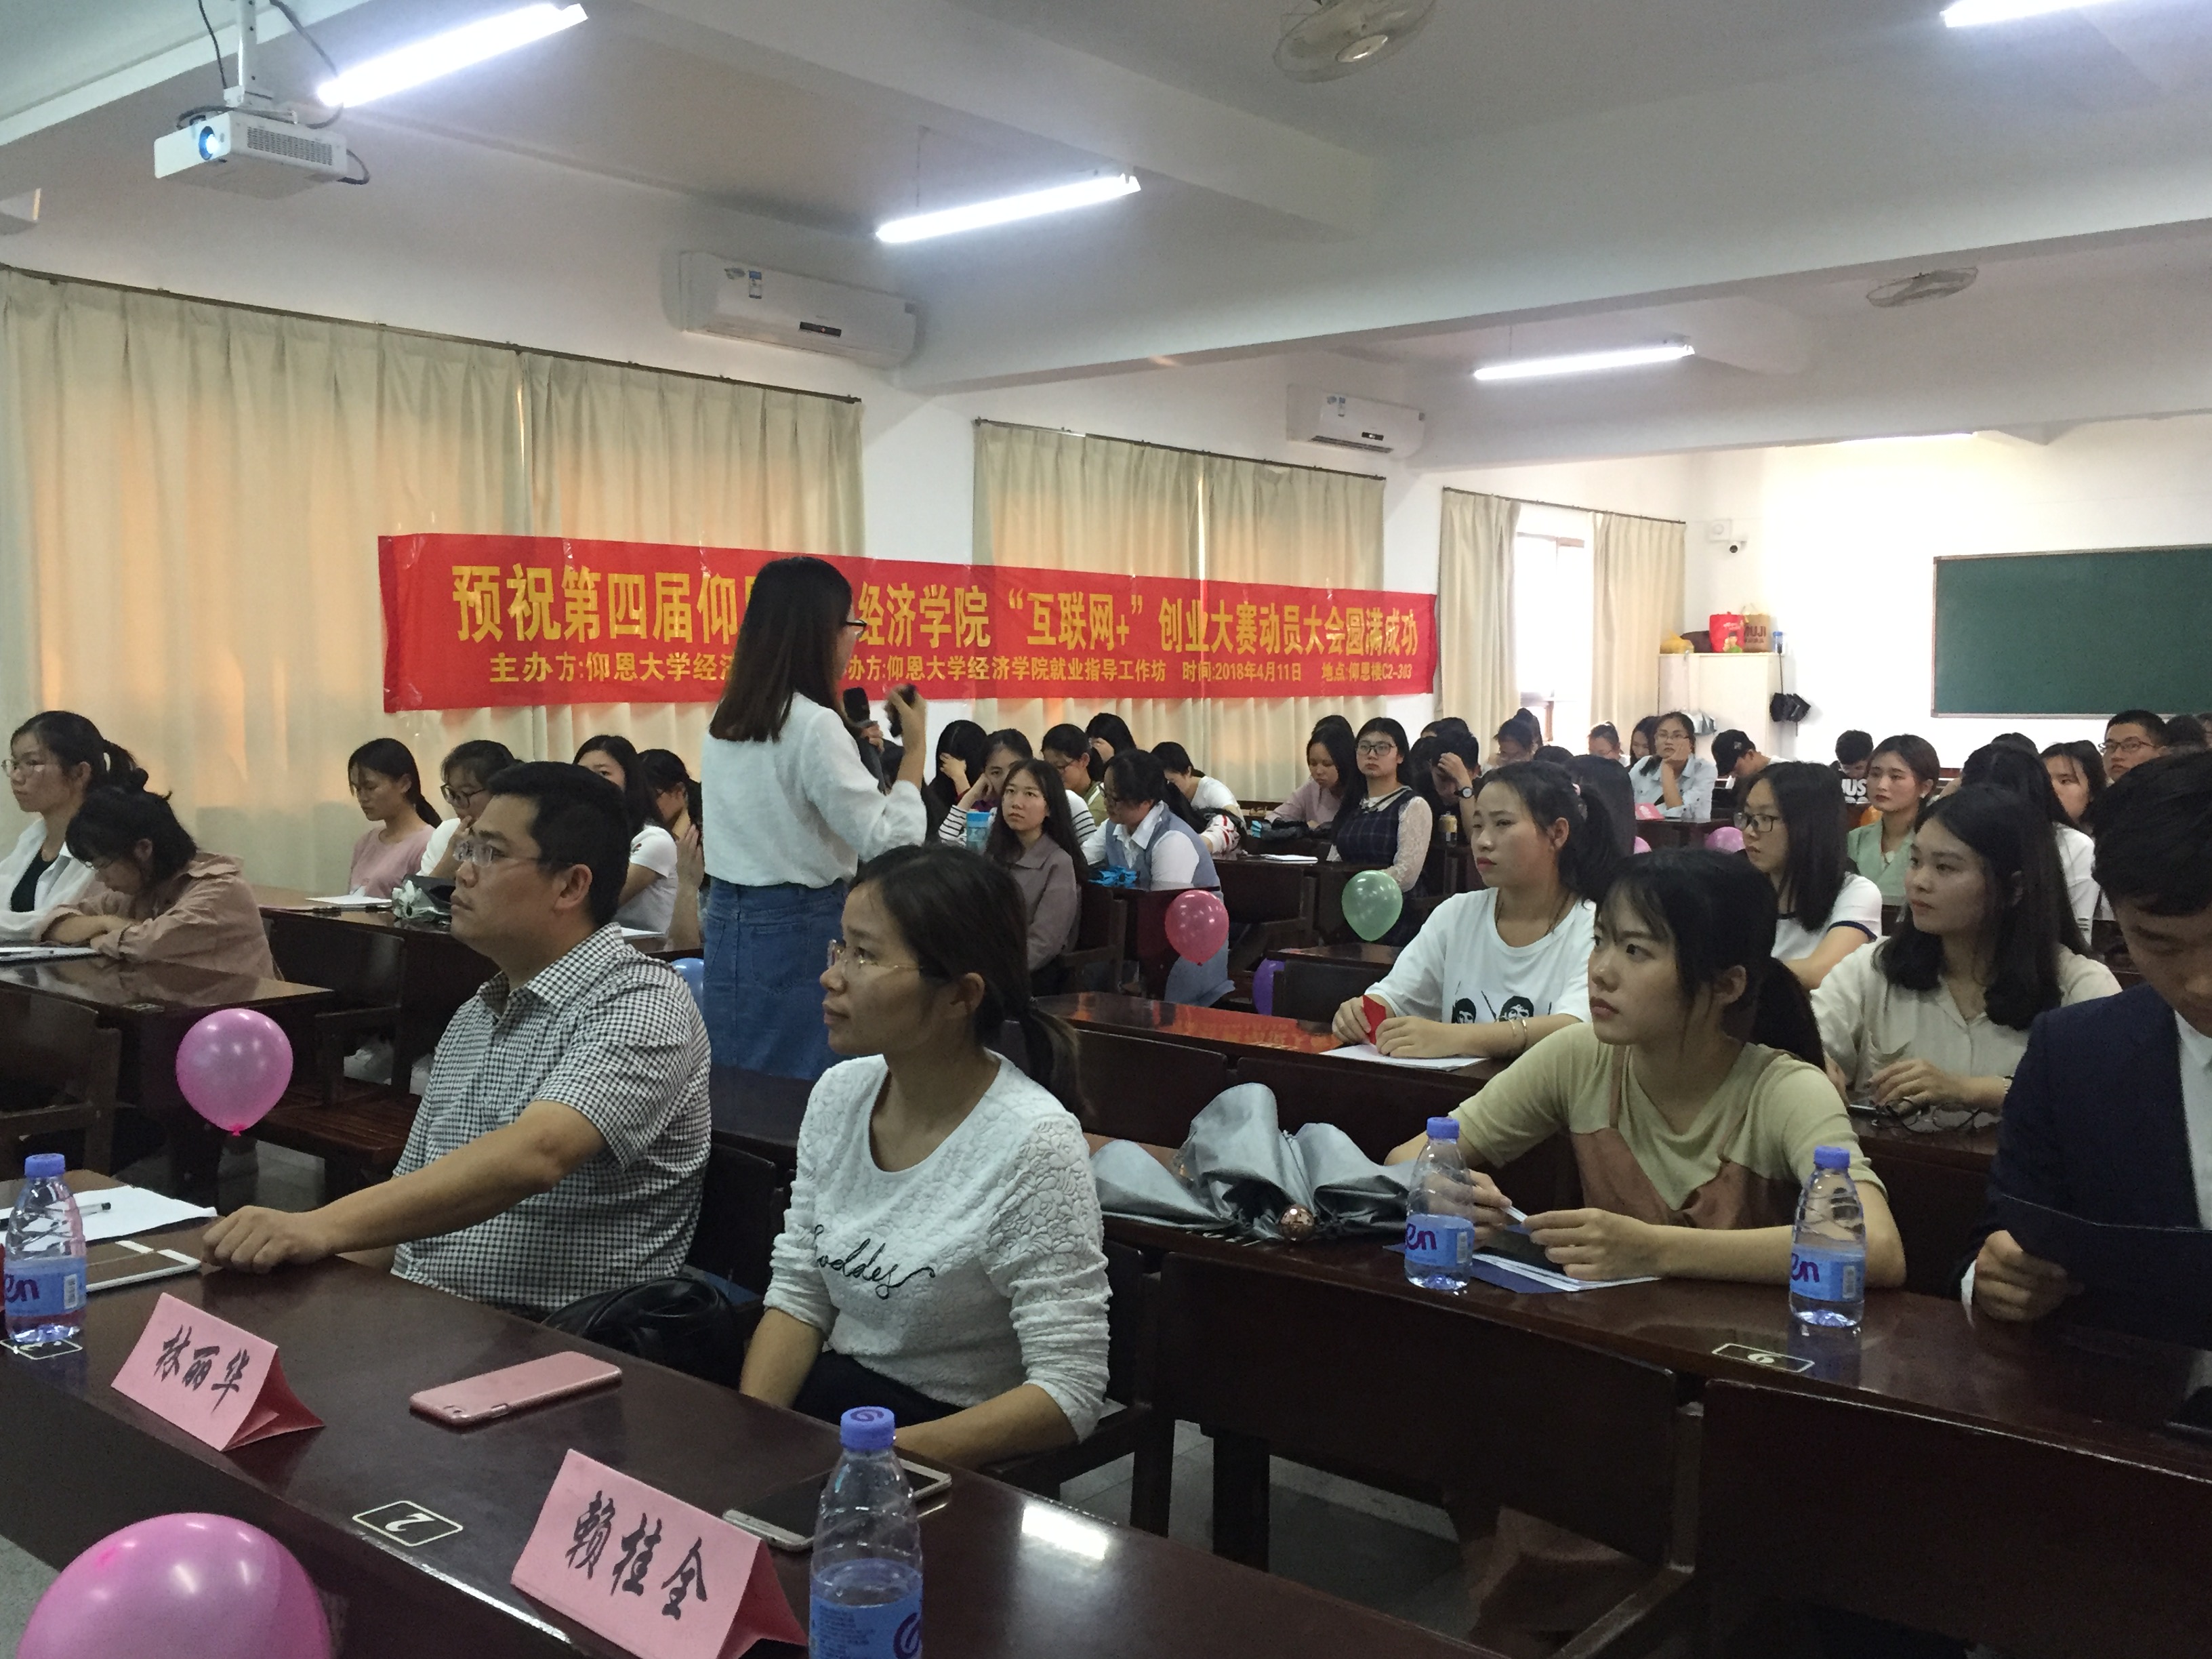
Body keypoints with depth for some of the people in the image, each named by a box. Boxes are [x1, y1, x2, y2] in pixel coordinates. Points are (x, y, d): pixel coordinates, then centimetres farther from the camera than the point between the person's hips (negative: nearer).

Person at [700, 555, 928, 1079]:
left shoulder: (727, 718, 8)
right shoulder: (813, 724, -18)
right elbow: (891, 843, -17)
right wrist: (915, 746, -10)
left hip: (729, 920, 8)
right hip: (796, 929, -8)